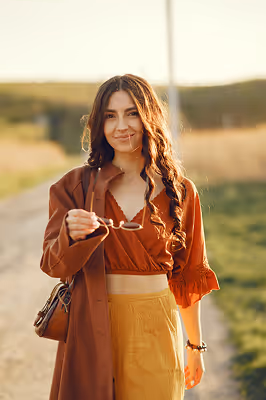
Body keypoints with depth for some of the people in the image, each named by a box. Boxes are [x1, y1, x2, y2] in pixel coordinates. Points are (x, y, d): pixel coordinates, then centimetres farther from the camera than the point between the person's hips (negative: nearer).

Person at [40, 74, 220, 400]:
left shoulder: (180, 191, 3)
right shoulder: (76, 186, 1)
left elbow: (188, 275, 9)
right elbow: (54, 266, -6)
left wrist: (195, 346, 13)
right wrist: (72, 235, -27)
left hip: (156, 327, 1)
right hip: (94, 327, 0)